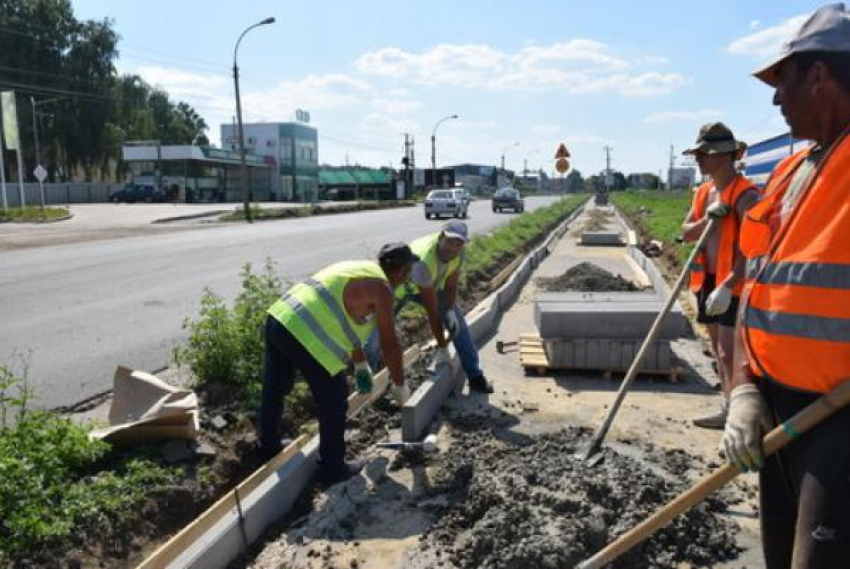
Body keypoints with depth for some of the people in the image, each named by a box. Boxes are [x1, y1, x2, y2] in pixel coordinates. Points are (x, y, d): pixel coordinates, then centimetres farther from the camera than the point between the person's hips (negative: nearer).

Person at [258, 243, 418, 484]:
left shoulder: (358, 269, 23)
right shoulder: (382, 289, -4)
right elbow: (389, 346, -1)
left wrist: (361, 366, 40)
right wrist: (400, 385, 14)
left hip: (278, 319, 10)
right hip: (305, 336, -9)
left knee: (274, 391, 27)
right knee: (334, 403, 8)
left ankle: (269, 447, 49)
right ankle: (333, 468, 23)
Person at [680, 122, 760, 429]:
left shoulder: (745, 194, -15)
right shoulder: (703, 192, 11)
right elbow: (685, 233, 7)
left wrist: (727, 286, -29)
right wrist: (706, 220, -13)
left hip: (734, 286, -8)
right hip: (707, 282, 8)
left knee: (729, 353, -9)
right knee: (719, 350, 14)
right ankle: (728, 408, 25)